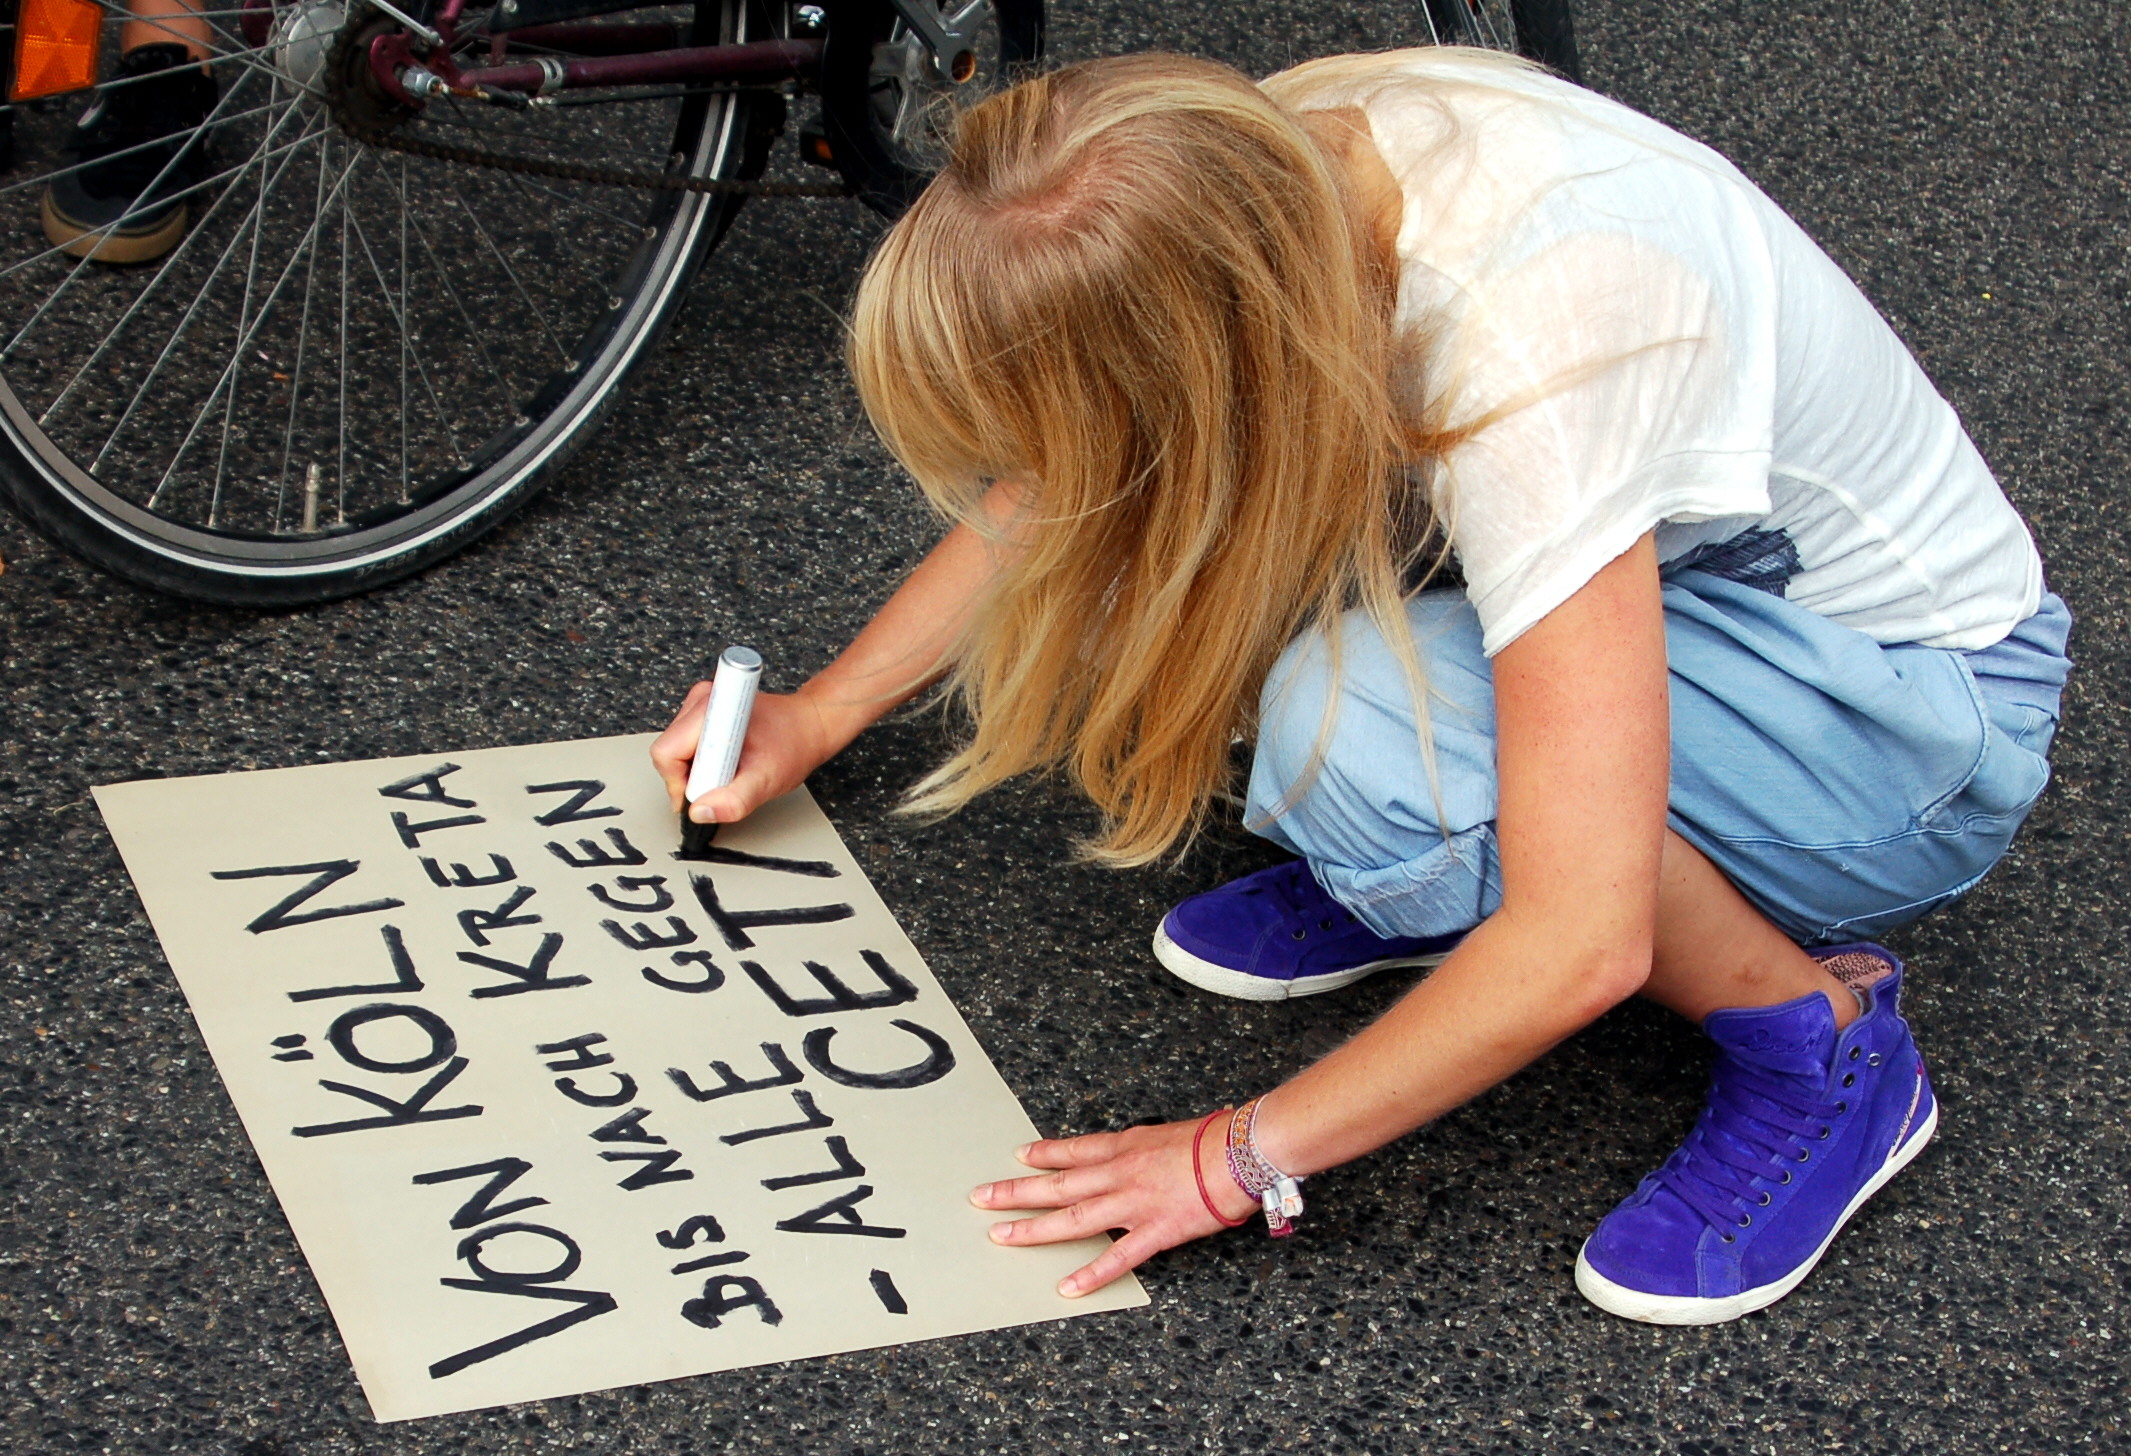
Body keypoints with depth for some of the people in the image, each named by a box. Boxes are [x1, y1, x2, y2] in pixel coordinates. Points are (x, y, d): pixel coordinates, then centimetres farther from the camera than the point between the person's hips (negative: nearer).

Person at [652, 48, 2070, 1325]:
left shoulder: (1529, 355, -38)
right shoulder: (1266, 160, -17)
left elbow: (1583, 947, -37)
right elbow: (1073, 481, 7)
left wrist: (1240, 1158, -26)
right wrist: (827, 709, 8)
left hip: (1914, 708, -7)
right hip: (1678, 559, 7)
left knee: (1356, 737, -33)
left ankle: (1819, 1040, -11)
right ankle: (1408, 874, 7)